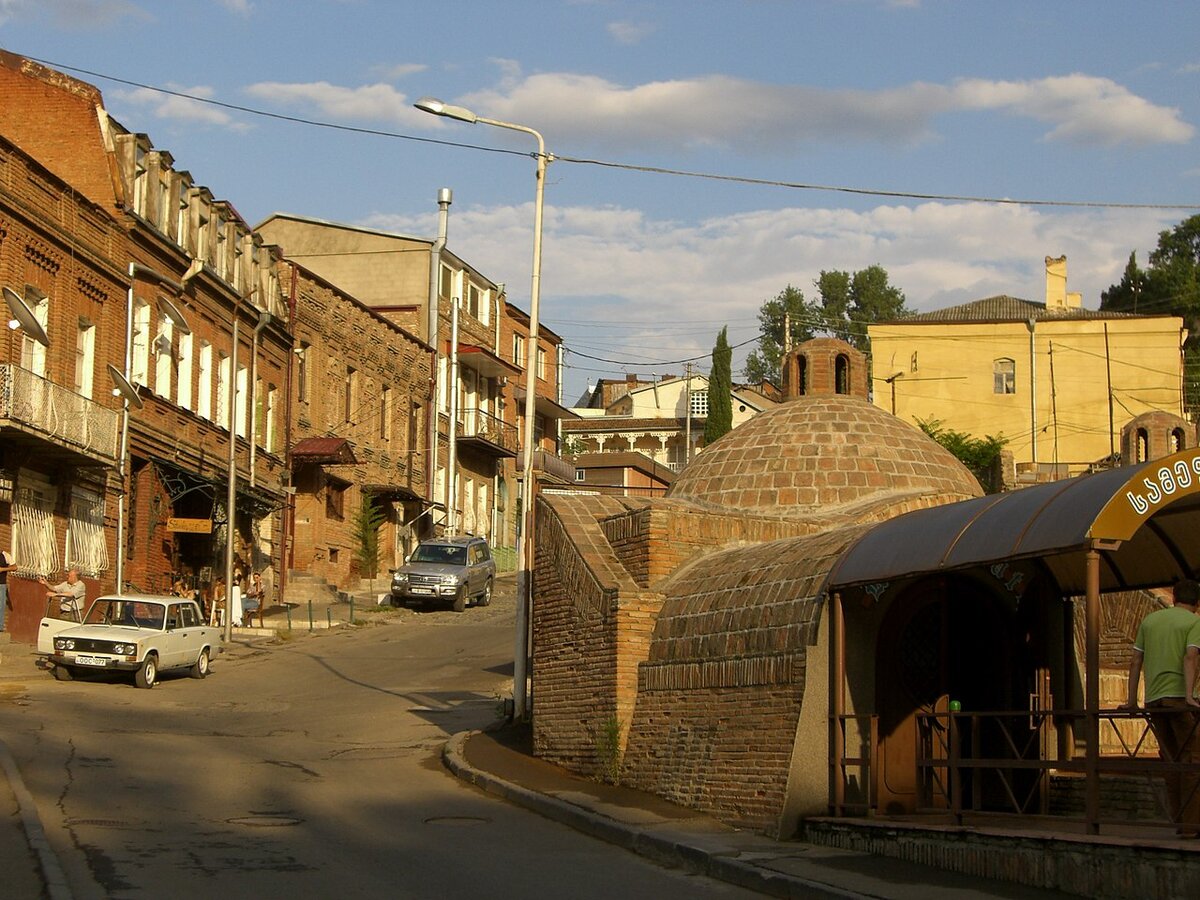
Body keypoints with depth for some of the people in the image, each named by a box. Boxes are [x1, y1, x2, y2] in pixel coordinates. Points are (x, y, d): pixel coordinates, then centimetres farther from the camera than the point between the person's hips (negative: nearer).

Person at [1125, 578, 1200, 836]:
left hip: (1153, 699, 5)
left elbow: (1135, 662, 15)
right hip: (1179, 697, -5)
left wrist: (1131, 700, 18)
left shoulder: (1149, 620, 17)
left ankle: (1179, 820, 9)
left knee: (1171, 759, 11)